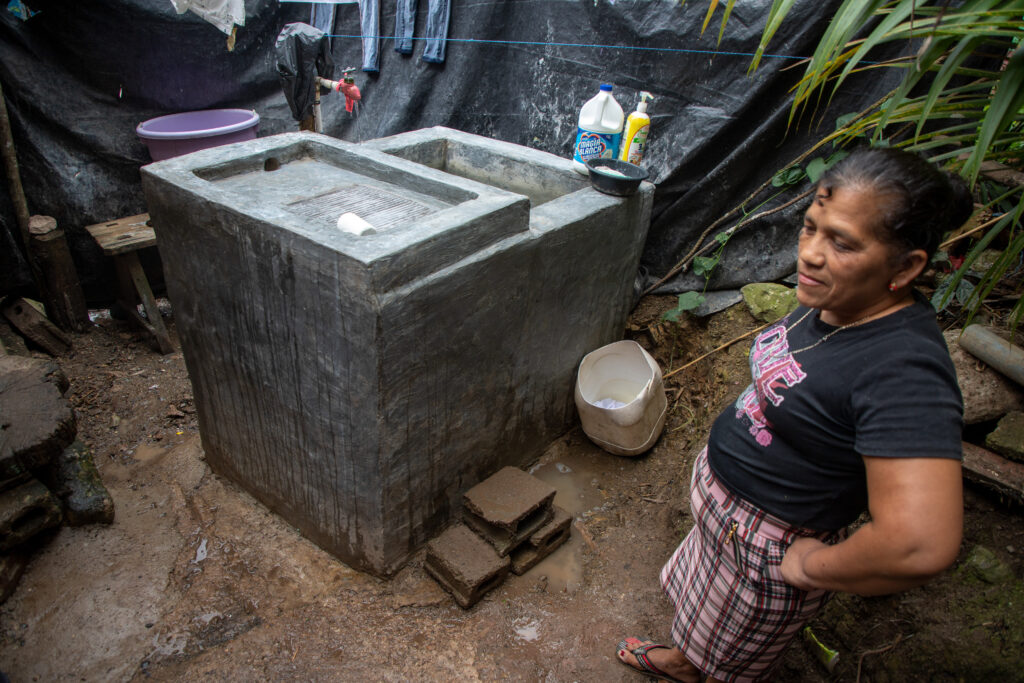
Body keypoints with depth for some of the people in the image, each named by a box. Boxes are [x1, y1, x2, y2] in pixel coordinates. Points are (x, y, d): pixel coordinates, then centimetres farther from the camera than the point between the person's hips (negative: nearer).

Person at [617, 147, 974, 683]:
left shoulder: (905, 375, -36)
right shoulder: (834, 301, -10)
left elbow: (922, 546, -43)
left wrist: (812, 567, -26)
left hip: (765, 547, -8)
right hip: (720, 496, 8)